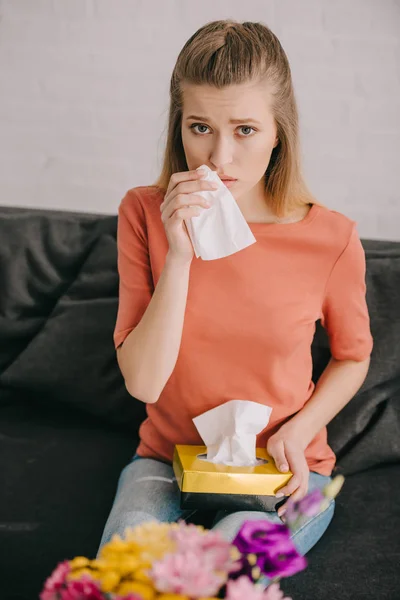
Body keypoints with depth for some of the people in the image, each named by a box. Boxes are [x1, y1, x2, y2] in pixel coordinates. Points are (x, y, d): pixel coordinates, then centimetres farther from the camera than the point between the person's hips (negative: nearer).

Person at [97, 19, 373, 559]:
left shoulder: (331, 238, -12)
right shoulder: (145, 213, -9)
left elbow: (352, 356, 7)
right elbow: (143, 383, -14)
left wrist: (299, 429, -11)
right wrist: (180, 255, -24)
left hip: (282, 472, 0)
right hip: (168, 459, 1)